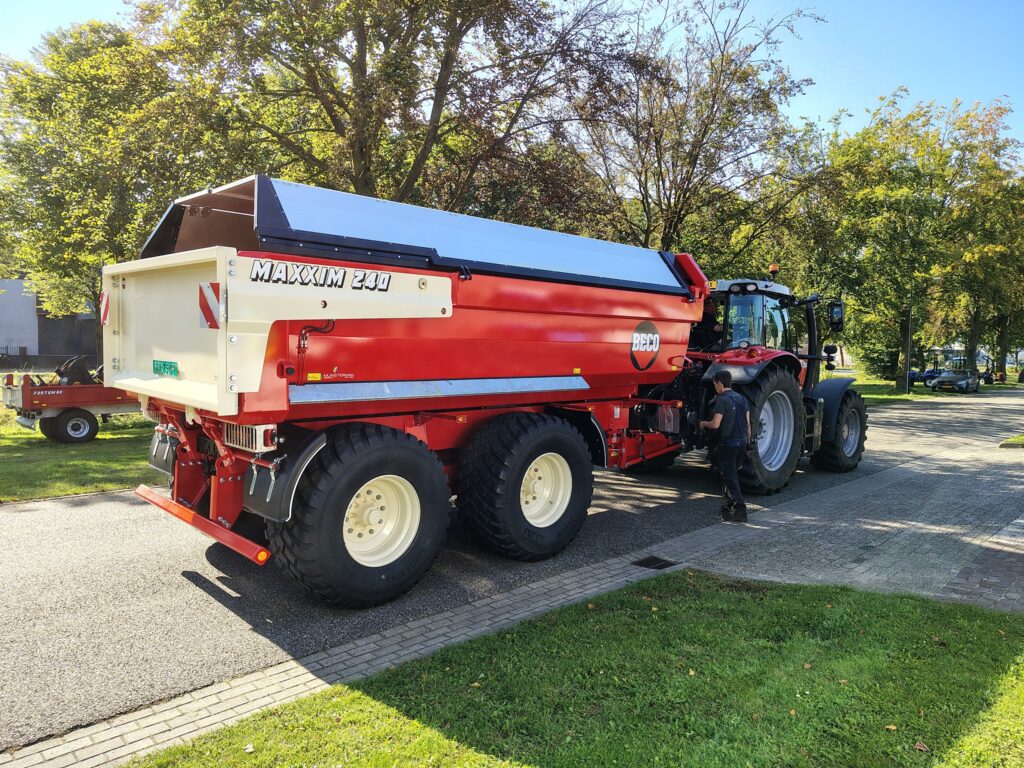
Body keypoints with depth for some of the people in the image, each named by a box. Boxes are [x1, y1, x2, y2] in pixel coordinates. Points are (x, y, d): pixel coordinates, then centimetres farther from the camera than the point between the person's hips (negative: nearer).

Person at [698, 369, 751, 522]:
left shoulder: (722, 400, -13)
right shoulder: (742, 399, 11)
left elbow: (715, 424, -20)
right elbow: (748, 424, 12)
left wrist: (703, 424, 0)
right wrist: (747, 441, 20)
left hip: (728, 443, -8)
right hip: (742, 443, 8)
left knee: (729, 476, -3)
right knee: (733, 474, 19)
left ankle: (740, 509, -10)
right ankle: (730, 505, 28)